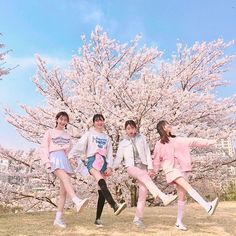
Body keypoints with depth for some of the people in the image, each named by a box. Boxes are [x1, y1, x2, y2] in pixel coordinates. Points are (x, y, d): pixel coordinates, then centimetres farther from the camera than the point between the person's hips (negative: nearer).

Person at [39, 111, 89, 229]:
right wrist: (46, 162, -9)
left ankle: (58, 219, 1)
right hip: (55, 158, -5)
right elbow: (43, 148, 5)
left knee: (63, 191, -3)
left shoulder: (67, 136, 24)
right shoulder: (50, 132, 12)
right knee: (66, 179, -33)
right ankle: (77, 201, -53)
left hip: (65, 160, 5)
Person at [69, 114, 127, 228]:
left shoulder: (106, 137, 22)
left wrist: (109, 166, 1)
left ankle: (98, 219, 4)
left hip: (103, 162, 4)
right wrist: (72, 156, -13)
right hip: (92, 160, -4)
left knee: (101, 191, -2)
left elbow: (109, 153, 14)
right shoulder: (89, 134, 13)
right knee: (102, 182, -31)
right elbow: (79, 145, 2)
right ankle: (115, 206, -46)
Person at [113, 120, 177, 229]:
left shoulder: (142, 138, 14)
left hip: (143, 166, 2)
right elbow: (118, 158, 16)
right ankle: (164, 197, -45)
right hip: (131, 167, -2)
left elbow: (147, 152, 8)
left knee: (143, 192, -7)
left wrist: (150, 167, -2)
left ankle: (137, 218, 3)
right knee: (144, 176, -33)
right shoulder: (123, 143, 14)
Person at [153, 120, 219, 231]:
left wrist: (211, 142, 8)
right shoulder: (159, 144, 4)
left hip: (182, 169, 5)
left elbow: (193, 141, 11)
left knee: (182, 196, 1)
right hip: (171, 169, -5)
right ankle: (208, 207, -40)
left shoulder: (177, 140, 15)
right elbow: (156, 160, 11)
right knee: (187, 186, -27)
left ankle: (179, 222, 12)